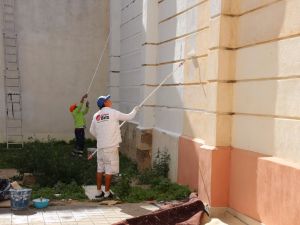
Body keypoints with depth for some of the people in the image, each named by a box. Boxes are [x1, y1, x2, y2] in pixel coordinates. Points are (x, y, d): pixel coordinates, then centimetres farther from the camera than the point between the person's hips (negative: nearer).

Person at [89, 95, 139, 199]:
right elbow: (128, 117, 1)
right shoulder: (113, 112, -8)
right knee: (109, 169, 2)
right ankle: (107, 192, 7)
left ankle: (99, 192, 19)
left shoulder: (96, 115, 7)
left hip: (100, 146, 6)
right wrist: (135, 110, 21)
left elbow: (92, 131, 16)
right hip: (111, 146, -6)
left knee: (100, 168, 14)